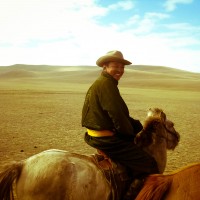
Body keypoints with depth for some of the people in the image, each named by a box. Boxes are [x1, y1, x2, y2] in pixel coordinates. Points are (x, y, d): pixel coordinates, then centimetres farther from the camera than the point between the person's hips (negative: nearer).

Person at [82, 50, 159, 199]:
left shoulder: (99, 82, 16)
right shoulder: (106, 83, -17)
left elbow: (120, 114, 18)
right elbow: (117, 115, -22)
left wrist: (136, 126, 7)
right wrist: (130, 133, -5)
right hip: (106, 139, -11)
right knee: (149, 165, -8)